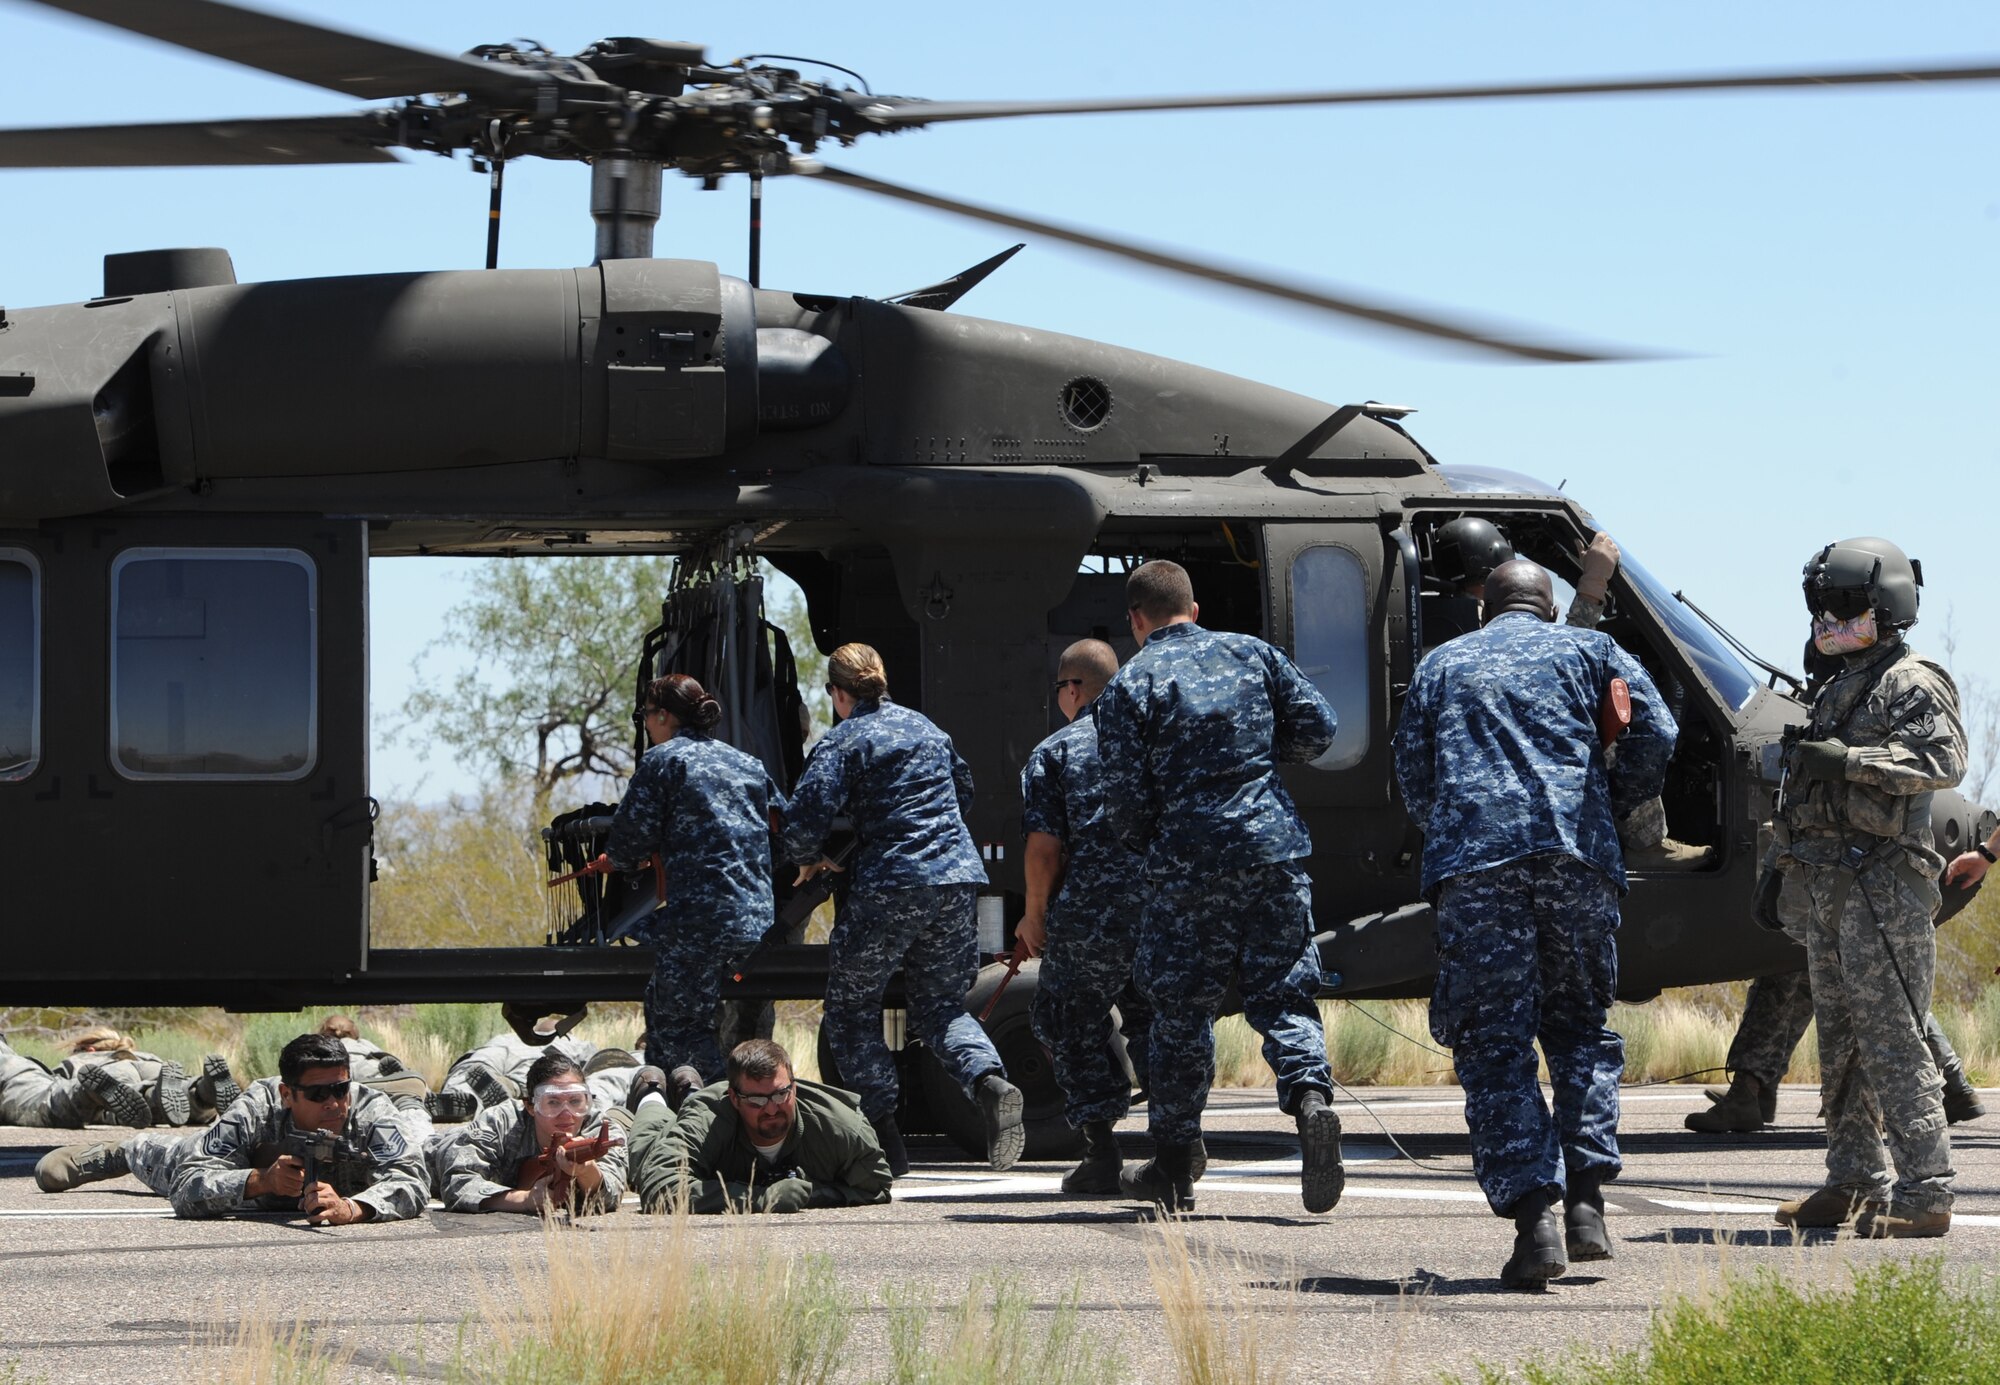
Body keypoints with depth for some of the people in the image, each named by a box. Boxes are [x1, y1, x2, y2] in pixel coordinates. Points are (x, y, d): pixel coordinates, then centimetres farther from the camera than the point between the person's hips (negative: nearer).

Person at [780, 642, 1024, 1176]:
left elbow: (806, 819, -12)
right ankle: (990, 1079, -16)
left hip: (889, 887, -6)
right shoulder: (926, 728, 19)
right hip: (958, 879, 6)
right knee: (940, 1005, 15)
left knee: (851, 1010, 8)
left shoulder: (843, 742, -2)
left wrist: (809, 860, 8)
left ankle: (882, 1130, -2)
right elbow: (964, 793, 34)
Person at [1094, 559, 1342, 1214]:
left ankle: (1174, 1166, 17)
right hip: (1275, 851, 3)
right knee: (1282, 994, 6)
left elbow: (1126, 798, -7)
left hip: (1187, 865, -2)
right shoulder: (1252, 653, 8)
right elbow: (1316, 728, 6)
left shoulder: (1129, 686, -3)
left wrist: (1147, 846, 14)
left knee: (1182, 1012, 9)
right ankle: (1312, 1099, -23)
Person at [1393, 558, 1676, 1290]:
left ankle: (1533, 1216, -15)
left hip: (1471, 863, 0)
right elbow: (1654, 733, 5)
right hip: (1575, 855, 0)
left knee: (1495, 1044, -1)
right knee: (1580, 1029, 15)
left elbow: (1412, 772, 17)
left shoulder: (1441, 666, 22)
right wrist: (1612, 805, 20)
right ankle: (1586, 1199, 2)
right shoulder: (1588, 651, 17)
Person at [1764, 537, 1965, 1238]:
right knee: (1840, 1040, 11)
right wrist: (1778, 866, 23)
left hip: (1882, 885, -9)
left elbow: (1942, 759, -22)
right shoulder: (1837, 691, 22)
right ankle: (1855, 1182, 18)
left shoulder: (1912, 684, -6)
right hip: (1825, 888, 9)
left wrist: (1848, 761, -25)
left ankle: (1925, 1193, -13)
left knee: (1891, 1039, -12)